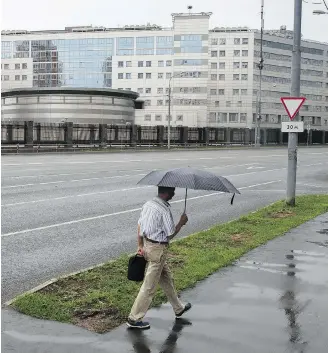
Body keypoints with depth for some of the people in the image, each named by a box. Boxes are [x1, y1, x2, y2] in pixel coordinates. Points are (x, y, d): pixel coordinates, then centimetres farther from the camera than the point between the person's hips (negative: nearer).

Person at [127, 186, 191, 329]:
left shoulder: (148, 204, 3)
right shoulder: (164, 210, -22)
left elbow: (140, 224, 7)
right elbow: (171, 234, -17)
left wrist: (140, 245, 12)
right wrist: (181, 222, -3)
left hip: (147, 245, 9)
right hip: (158, 249, -9)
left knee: (167, 278, 24)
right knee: (149, 286, 2)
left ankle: (178, 308, 40)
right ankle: (134, 319, 9)